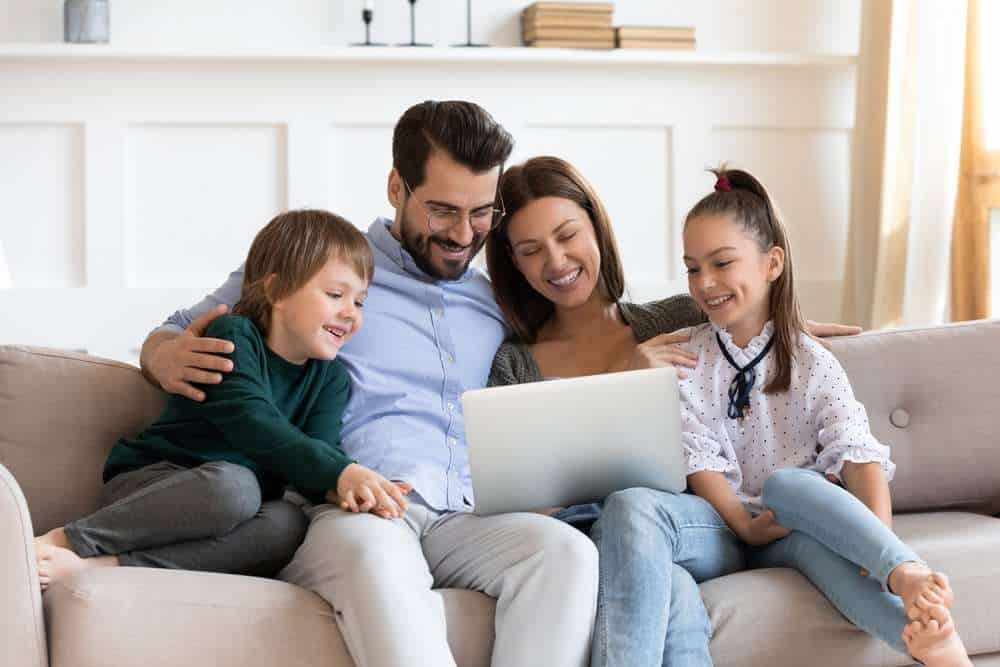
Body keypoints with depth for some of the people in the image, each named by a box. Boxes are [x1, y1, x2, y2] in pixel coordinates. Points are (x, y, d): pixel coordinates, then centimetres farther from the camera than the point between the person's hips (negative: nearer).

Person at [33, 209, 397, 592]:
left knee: (287, 524, -30)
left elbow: (321, 452, -5)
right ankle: (62, 541, -29)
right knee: (233, 484, -37)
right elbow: (251, 424, -24)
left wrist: (343, 488, -30)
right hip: (146, 482, -5)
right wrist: (340, 472, -37)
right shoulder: (233, 335, -7)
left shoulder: (331, 380, 11)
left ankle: (97, 564, -34)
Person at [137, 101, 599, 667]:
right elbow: (175, 333, 20)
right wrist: (167, 358, -7)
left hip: (462, 518, 4)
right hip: (340, 509, -4)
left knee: (566, 550, -30)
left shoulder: (497, 307, 26)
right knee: (378, 553, -41)